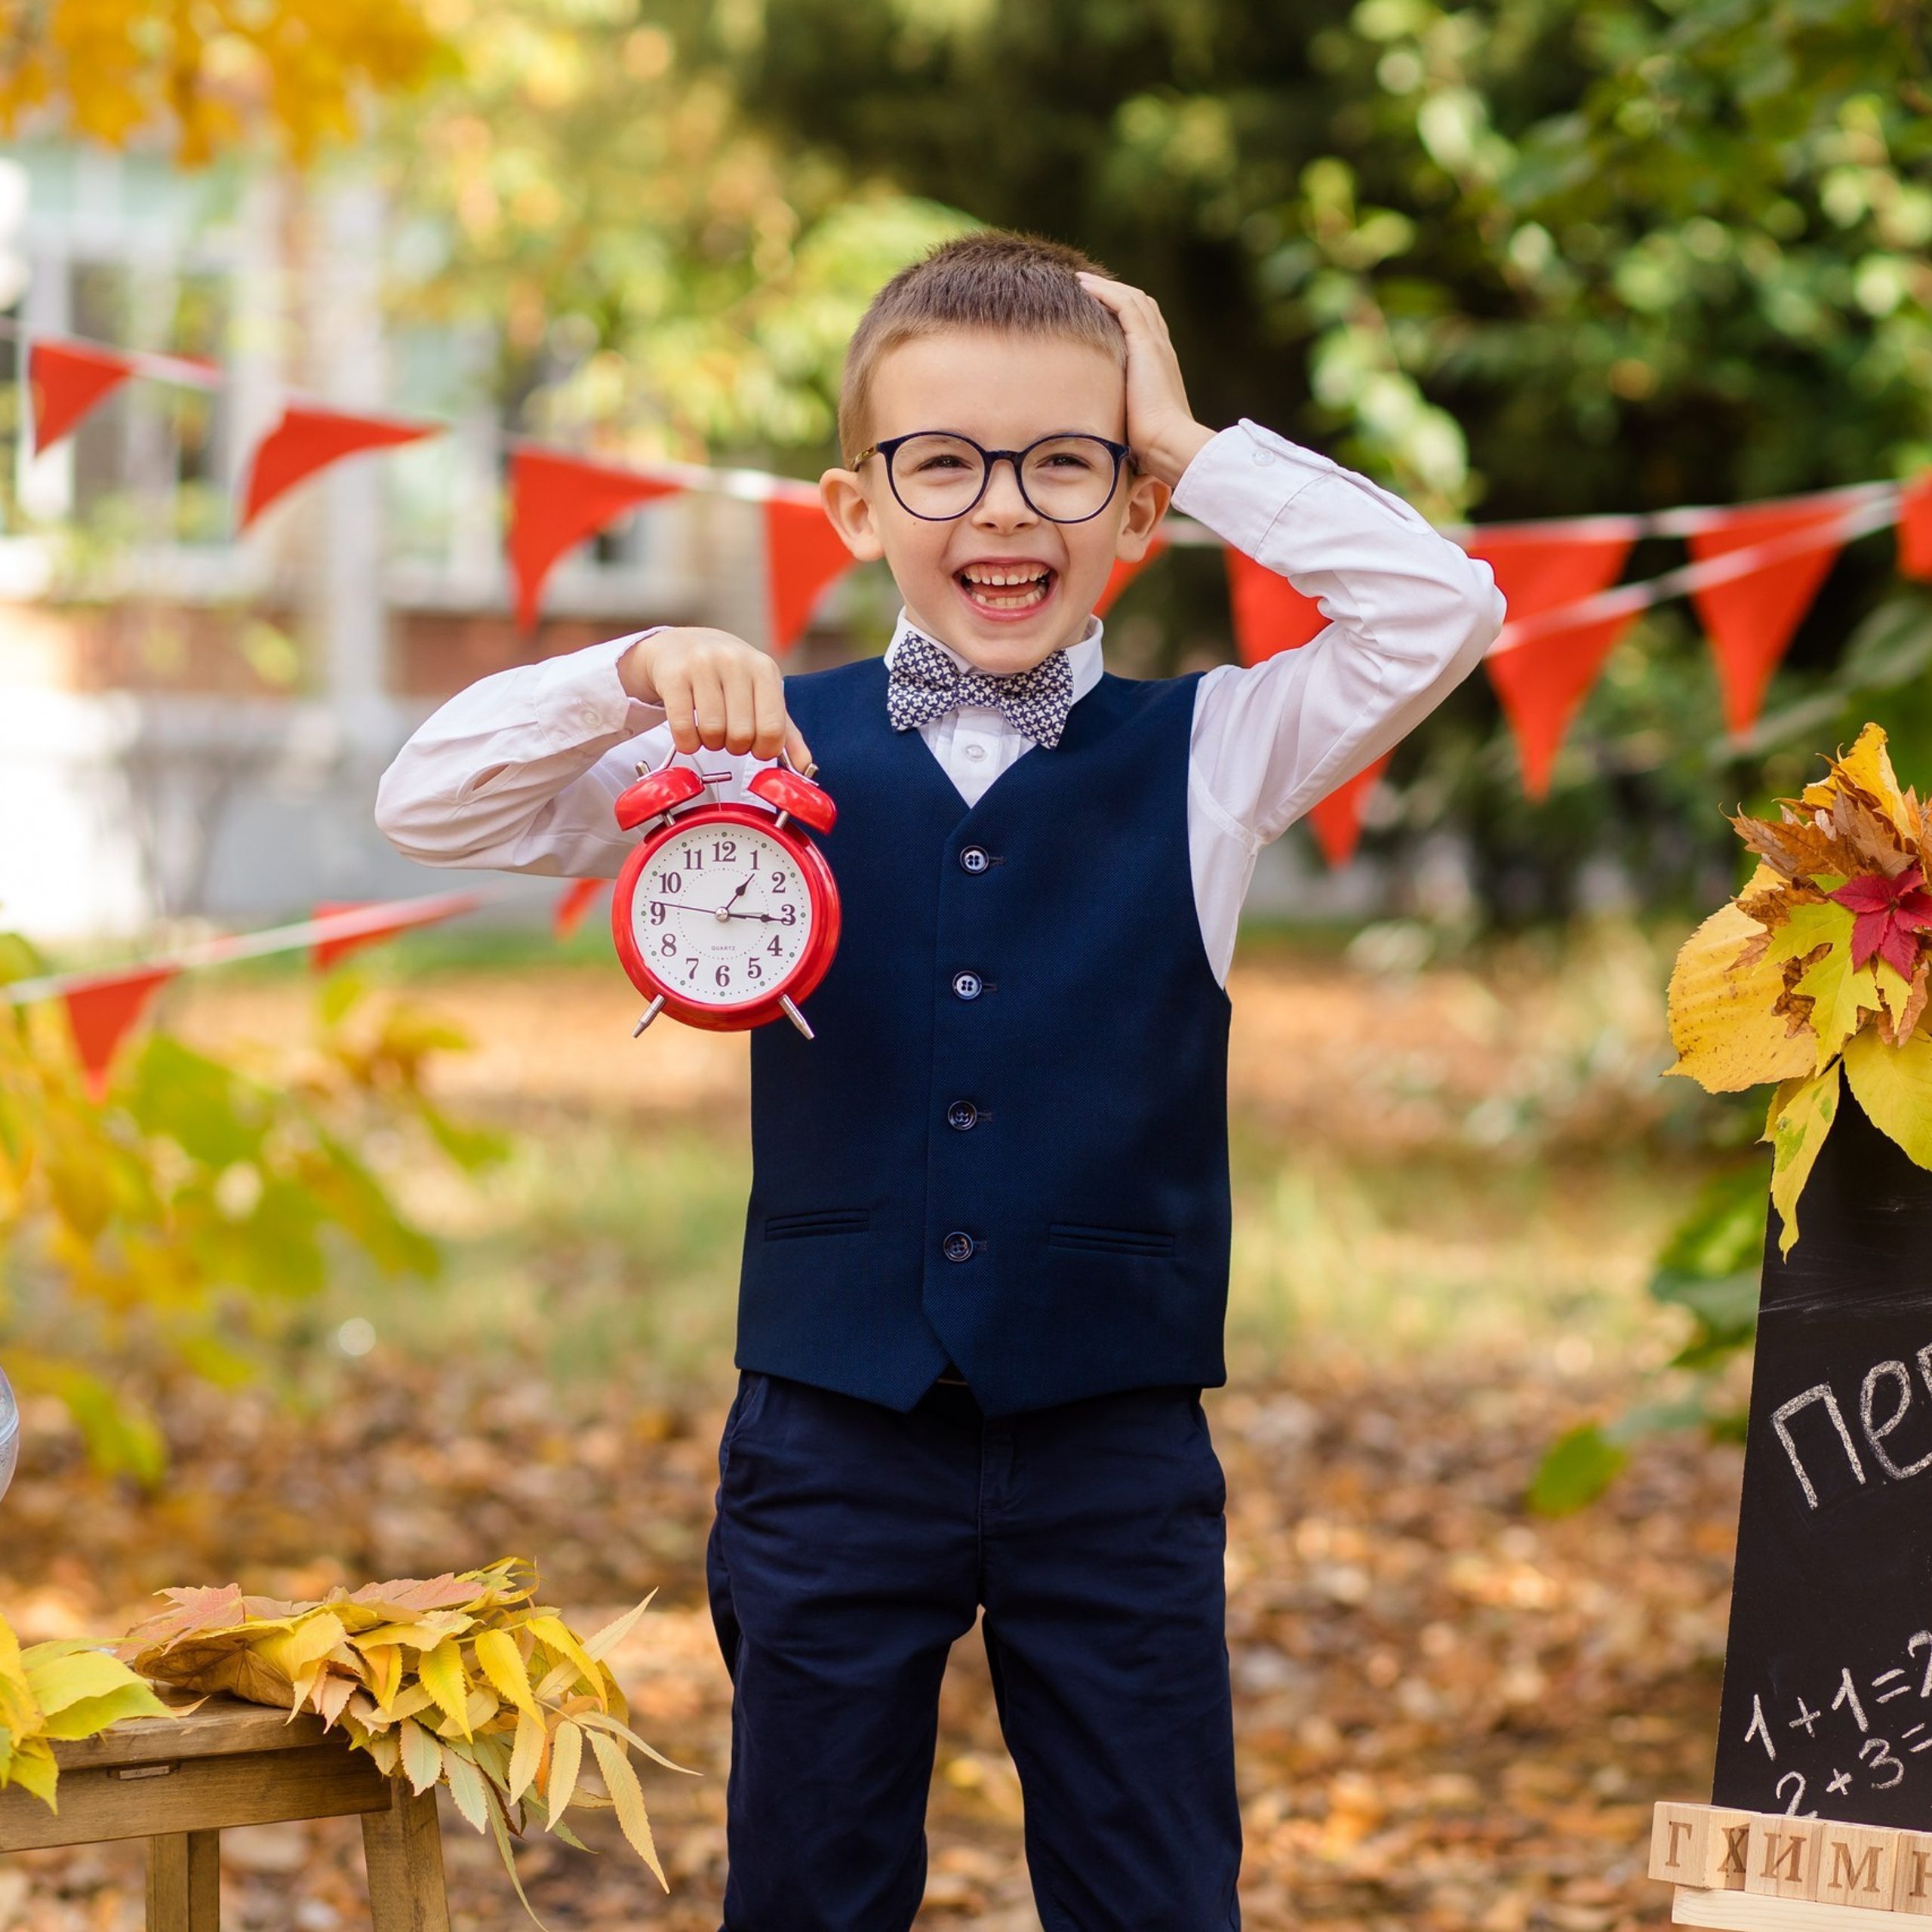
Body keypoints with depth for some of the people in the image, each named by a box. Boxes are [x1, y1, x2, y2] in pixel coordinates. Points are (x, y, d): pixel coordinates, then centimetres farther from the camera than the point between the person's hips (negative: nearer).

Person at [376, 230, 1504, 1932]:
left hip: (1119, 1449, 0)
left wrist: (1196, 445, -7)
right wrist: (639, 675, -16)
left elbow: (1441, 605, -11)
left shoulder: (1208, 755, 2)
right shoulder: (772, 750, 2)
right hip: (835, 1440, 1)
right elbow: (433, 806, 0)